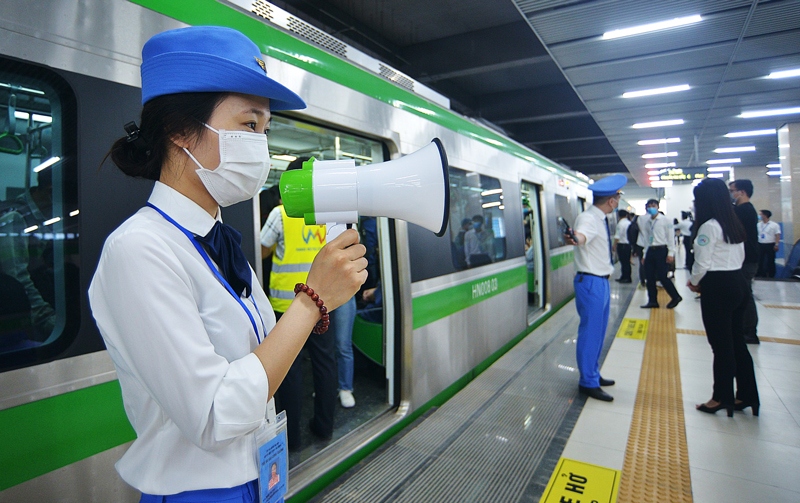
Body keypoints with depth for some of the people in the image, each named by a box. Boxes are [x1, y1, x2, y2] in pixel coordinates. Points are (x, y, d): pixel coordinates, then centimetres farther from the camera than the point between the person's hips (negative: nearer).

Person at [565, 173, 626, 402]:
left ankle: (593, 374, 33)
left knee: (599, 331, 19)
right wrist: (574, 239, -66)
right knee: (590, 332, -3)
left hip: (602, 281, 10)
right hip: (590, 282, -10)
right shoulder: (588, 218, -20)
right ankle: (588, 382, 8)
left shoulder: (601, 219, 9)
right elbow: (581, 235, -44)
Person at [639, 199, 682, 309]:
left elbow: (670, 237, -5)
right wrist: (645, 254, 11)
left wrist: (671, 253, -11)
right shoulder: (646, 222, 10)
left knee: (662, 276, -7)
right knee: (649, 277, 6)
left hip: (661, 250, -5)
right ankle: (652, 301, 17)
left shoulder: (665, 220, -3)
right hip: (650, 250, 5)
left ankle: (676, 297, 15)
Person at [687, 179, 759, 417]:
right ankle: (747, 395, 24)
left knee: (721, 345, 2)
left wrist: (694, 282, 3)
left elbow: (702, 263, -17)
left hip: (718, 287, -9)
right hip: (739, 283, 9)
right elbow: (740, 256, 17)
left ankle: (722, 397, 14)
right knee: (737, 342, 15)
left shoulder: (709, 226, -16)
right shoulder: (735, 224, 11)